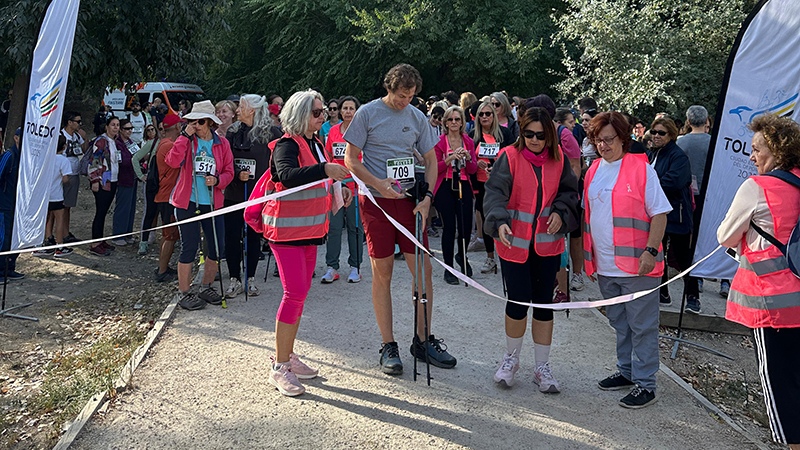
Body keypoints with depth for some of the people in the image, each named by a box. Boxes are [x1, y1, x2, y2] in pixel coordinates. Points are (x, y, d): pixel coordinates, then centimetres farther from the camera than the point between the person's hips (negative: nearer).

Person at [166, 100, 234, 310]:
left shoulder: (222, 144, 6)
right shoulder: (187, 141, 0)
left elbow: (229, 172, 10)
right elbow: (173, 161, -18)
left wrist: (217, 180, -10)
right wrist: (185, 135, -17)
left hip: (212, 203, 3)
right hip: (187, 202, -3)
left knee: (217, 249, 7)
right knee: (189, 248, -1)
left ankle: (206, 288, 27)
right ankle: (185, 294, 11)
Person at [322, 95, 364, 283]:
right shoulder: (333, 130, 10)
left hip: (355, 183, -3)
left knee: (355, 226, 5)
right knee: (333, 227, 2)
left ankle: (355, 266, 15)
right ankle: (332, 268, 9)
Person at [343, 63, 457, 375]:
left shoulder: (417, 118, 8)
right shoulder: (367, 113, -1)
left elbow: (431, 160, 13)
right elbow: (350, 159, -1)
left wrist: (427, 197, -3)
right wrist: (379, 183, -15)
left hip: (409, 199, 3)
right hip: (376, 201, -3)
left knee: (423, 269, 2)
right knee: (382, 273, 1)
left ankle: (423, 340, 16)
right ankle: (388, 346, 11)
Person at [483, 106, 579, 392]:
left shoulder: (558, 159, 3)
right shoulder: (509, 157, -7)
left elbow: (569, 191, 13)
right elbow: (495, 192, -17)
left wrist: (560, 212, -7)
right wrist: (500, 221, -35)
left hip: (547, 243, 3)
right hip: (514, 241, -3)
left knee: (544, 303, 6)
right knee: (518, 301, -3)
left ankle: (542, 367, 19)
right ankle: (511, 359, 22)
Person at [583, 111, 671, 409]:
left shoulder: (641, 168, -7)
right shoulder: (593, 172, 11)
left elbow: (660, 213, -9)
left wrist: (650, 250, -18)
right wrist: (588, 256, 17)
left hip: (637, 265, -6)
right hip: (605, 266, 6)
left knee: (642, 326, 1)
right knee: (619, 323, 18)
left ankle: (644, 384, 9)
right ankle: (626, 371, 31)